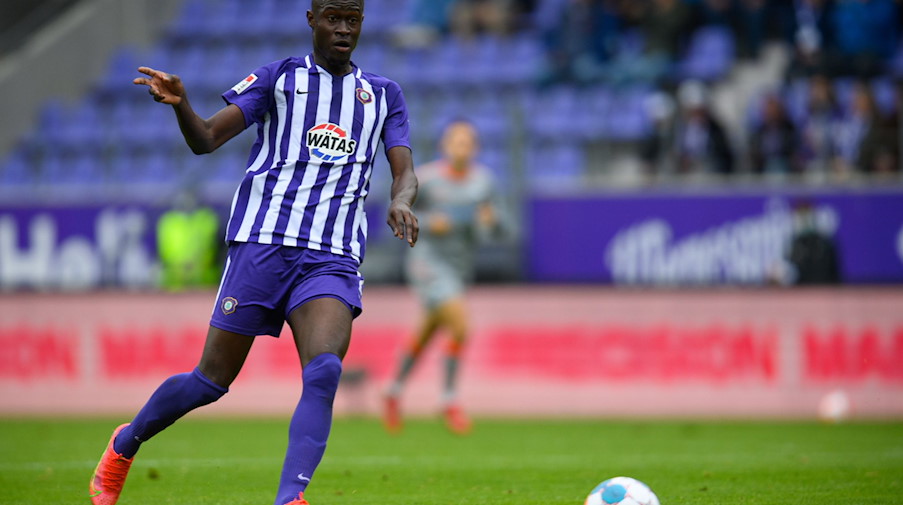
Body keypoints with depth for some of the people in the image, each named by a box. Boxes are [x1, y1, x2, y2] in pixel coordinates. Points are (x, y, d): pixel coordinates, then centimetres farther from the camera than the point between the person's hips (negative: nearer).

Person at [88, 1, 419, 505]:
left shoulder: (384, 95, 17)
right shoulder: (278, 77, 9)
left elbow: (405, 170, 9)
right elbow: (205, 139, 1)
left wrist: (402, 200, -15)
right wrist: (180, 103, -21)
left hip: (332, 259, 2)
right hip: (263, 242, -1)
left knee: (324, 372, -25)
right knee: (212, 382, 3)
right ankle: (124, 445, 28)